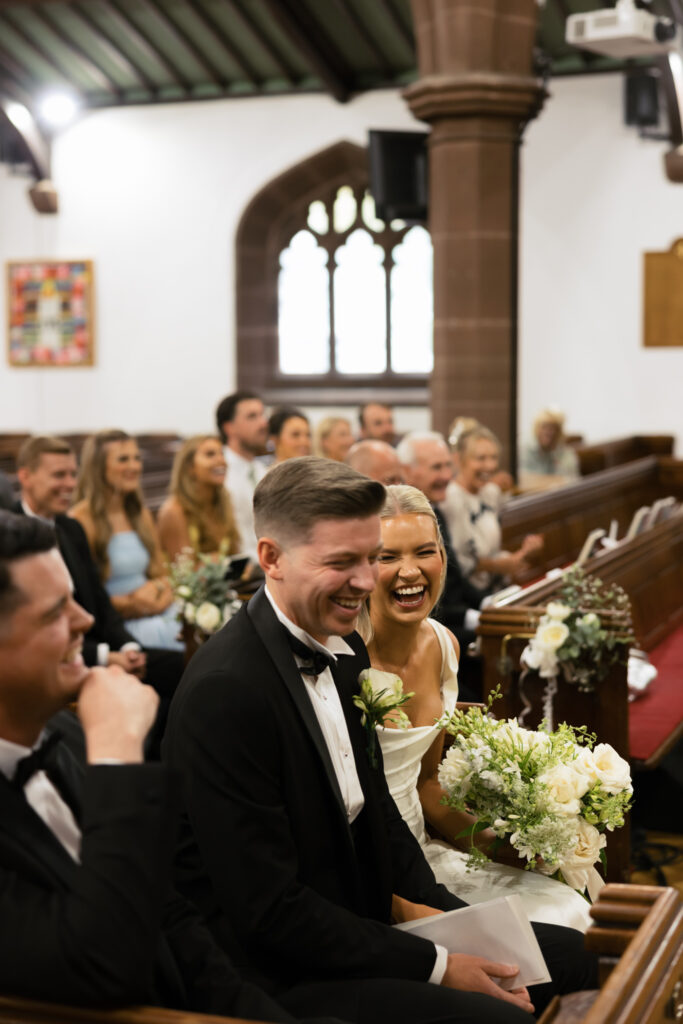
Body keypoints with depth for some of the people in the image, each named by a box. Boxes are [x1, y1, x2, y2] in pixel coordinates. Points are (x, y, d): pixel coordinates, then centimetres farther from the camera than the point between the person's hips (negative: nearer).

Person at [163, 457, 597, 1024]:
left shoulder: (343, 648, 4)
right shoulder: (225, 691, -25)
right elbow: (269, 912, -23)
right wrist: (436, 966, -17)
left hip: (366, 920, 9)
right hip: (277, 974, -9)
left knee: (570, 955, 10)